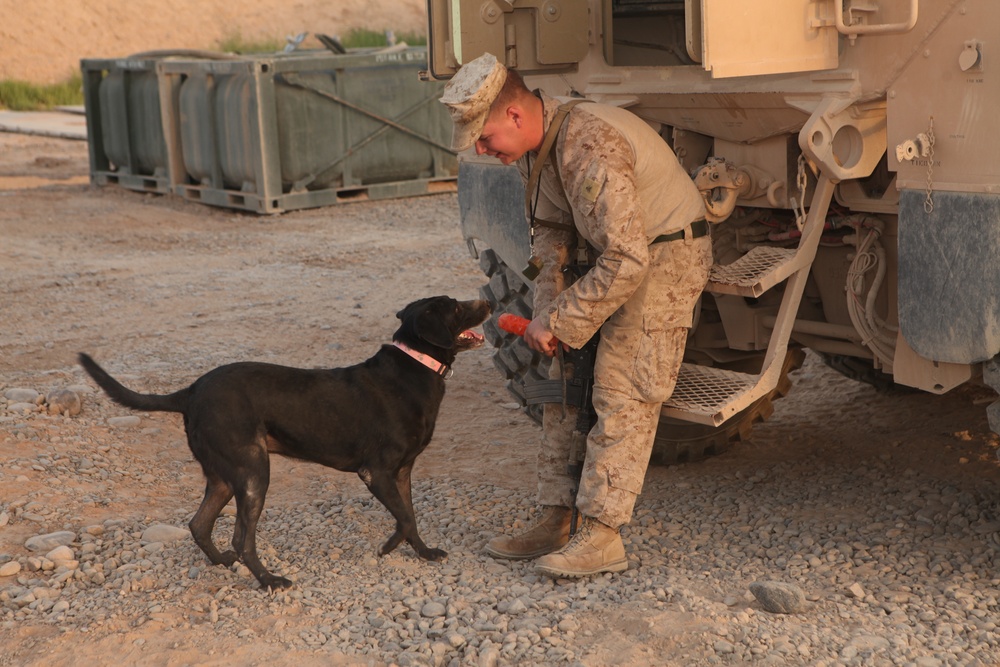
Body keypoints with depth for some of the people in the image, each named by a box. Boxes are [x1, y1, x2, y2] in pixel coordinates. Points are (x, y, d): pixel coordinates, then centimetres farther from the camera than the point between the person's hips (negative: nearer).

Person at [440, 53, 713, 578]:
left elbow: (627, 260, -34)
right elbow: (551, 229, 10)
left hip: (666, 258, -9)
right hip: (613, 252, 9)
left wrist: (559, 323, -26)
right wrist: (548, 308, -4)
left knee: (621, 394, -13)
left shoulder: (589, 150, -33)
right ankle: (556, 520, 13)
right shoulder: (535, 144, -3)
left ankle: (602, 537, -9)